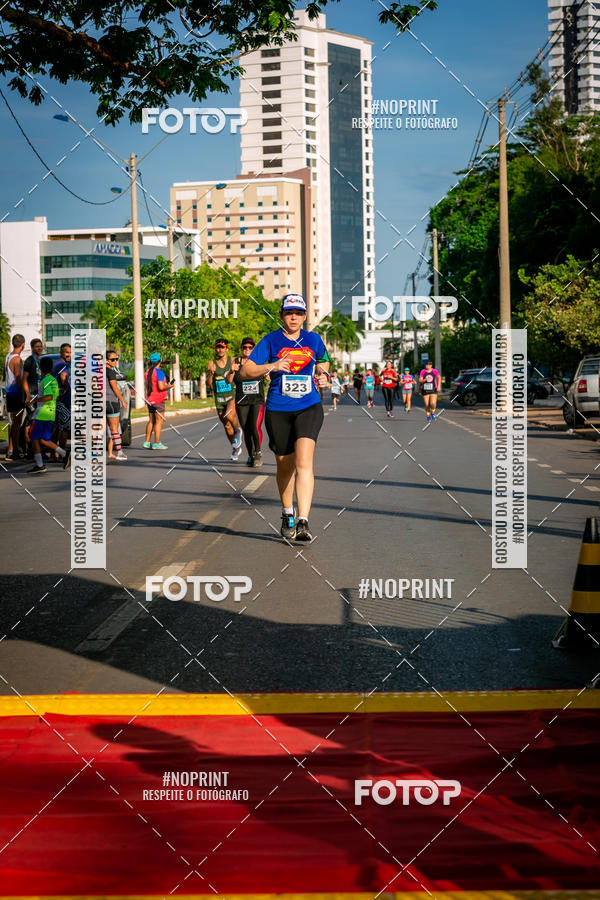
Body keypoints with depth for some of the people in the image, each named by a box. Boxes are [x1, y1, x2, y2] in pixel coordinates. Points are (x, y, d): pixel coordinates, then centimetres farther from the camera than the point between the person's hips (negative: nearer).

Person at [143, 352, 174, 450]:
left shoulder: (147, 373, 10)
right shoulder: (159, 372, -15)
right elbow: (161, 387, -22)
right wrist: (169, 386, -4)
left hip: (149, 400, 8)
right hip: (158, 400, -8)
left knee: (151, 421, 14)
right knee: (159, 421, -4)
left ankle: (147, 441, 14)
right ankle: (156, 443, -6)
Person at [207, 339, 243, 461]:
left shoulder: (233, 361, 1)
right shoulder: (211, 364, 3)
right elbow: (209, 384, 1)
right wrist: (211, 374, -16)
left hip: (232, 395, -3)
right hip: (219, 398, 3)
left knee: (229, 415, -30)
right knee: (227, 426, 8)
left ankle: (238, 430, 1)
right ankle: (236, 448, 27)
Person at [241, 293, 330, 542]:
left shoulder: (313, 339, 8)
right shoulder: (271, 341, 0)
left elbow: (323, 361, 29)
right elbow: (246, 371, -6)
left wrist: (322, 375, 6)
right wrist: (271, 366, -22)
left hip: (309, 408, 0)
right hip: (278, 411, 0)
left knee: (304, 462, -18)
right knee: (285, 465, 11)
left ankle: (303, 522, -23)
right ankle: (287, 514, 36)